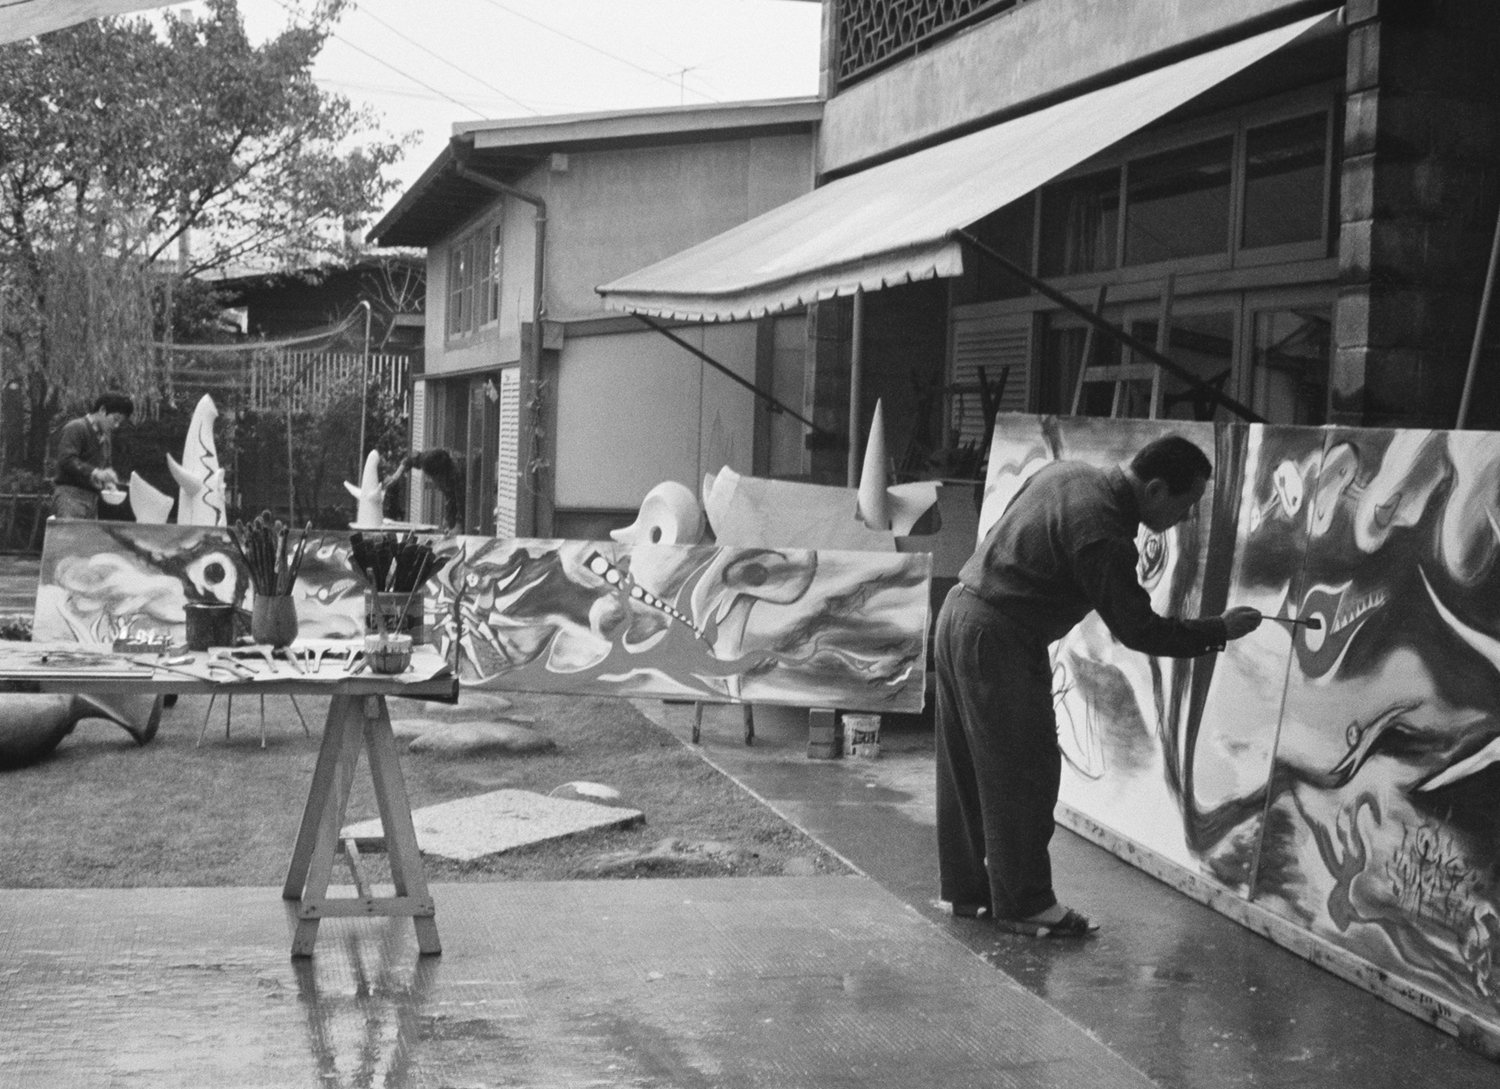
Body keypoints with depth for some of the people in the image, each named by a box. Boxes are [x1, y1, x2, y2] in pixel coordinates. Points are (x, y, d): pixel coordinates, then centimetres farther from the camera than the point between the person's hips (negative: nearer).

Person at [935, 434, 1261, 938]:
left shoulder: (1069, 472, 6)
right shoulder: (1102, 532, -22)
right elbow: (1137, 630, -18)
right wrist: (1220, 630, -8)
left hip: (960, 613, 10)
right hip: (999, 638, -10)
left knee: (968, 767, 16)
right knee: (1025, 771, -1)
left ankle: (967, 887, 26)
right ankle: (1024, 905, 6)